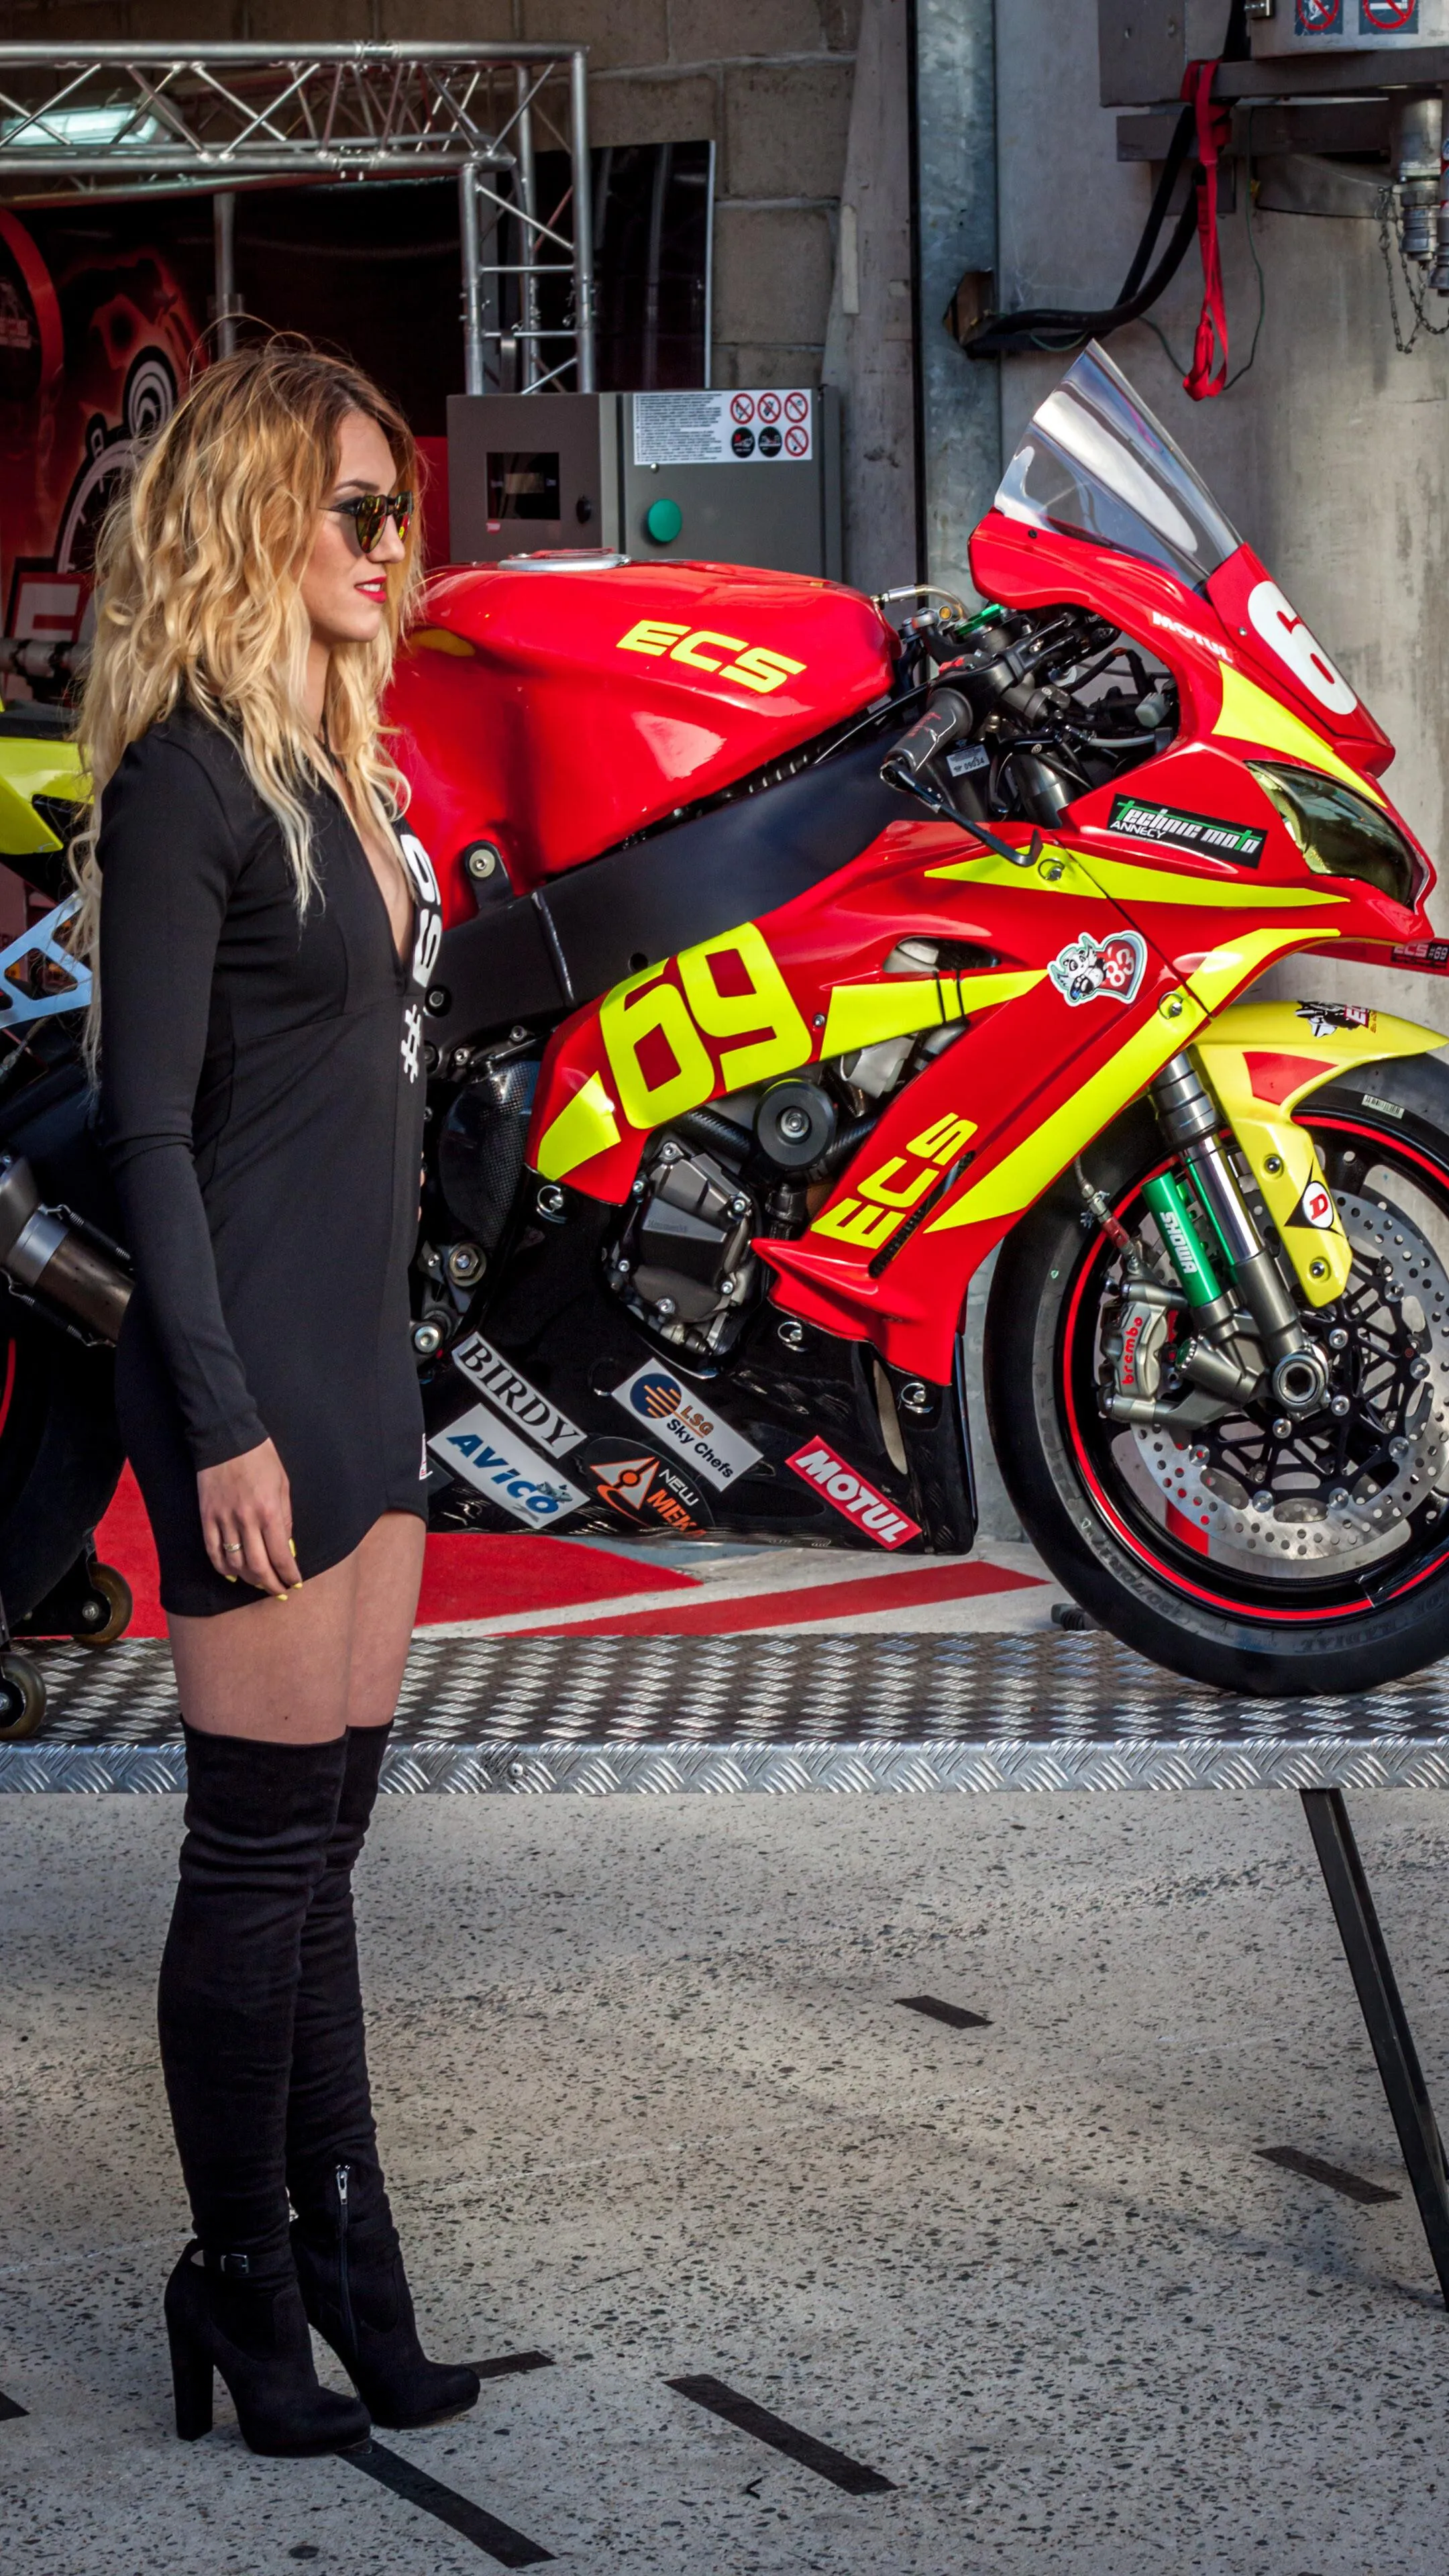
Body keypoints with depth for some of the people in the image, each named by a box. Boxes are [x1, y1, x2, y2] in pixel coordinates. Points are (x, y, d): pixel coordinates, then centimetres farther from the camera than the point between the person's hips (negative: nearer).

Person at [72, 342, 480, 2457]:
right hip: (254, 1370, -8)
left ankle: (343, 2251, 20)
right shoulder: (189, 777, -12)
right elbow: (149, 1129, -15)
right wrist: (225, 1426, -19)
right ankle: (243, 2282, 11)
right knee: (264, 1843, -1)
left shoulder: (336, 767, 14)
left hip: (362, 1360, 9)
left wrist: (377, 1375, 19)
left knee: (327, 1830, 13)